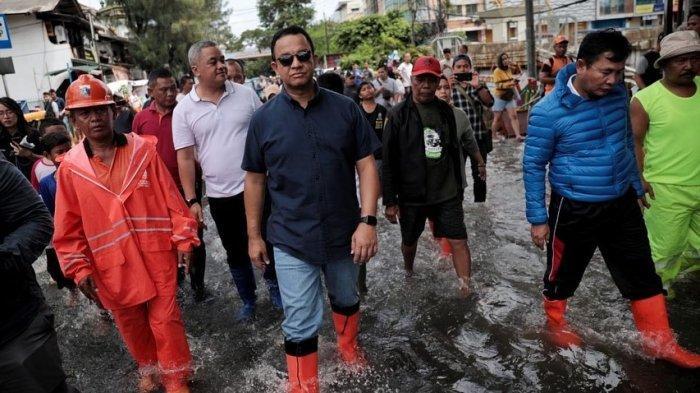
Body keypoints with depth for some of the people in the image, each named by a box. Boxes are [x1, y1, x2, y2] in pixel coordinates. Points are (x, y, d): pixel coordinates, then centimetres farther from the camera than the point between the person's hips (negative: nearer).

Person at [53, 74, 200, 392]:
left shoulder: (144, 150, -6)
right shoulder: (69, 168, -4)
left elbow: (171, 198, -3)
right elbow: (69, 228, 1)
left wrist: (183, 239, -5)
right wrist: (79, 269, -2)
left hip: (157, 257, -1)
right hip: (111, 267, 2)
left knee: (165, 320, 8)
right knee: (131, 325, 19)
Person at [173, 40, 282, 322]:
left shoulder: (246, 94, -1)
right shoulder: (184, 110, -3)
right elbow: (185, 158, -3)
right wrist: (192, 200, -7)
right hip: (220, 195, 0)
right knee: (236, 252, 15)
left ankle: (274, 286, 37)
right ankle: (248, 300, 34)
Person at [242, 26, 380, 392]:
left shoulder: (346, 109, -5)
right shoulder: (263, 119, -5)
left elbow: (366, 165, -5)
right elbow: (255, 180, 2)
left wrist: (368, 220, -14)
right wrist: (254, 235, 4)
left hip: (344, 232, 2)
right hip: (291, 239, -1)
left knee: (346, 299, 25)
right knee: (300, 325, 5)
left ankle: (348, 346, 53)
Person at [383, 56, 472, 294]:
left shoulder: (446, 111, 5)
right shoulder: (399, 115, -7)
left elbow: (454, 152, 14)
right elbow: (388, 161, -8)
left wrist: (458, 188, 16)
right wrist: (390, 201, -10)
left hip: (446, 194, 2)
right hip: (411, 195, -2)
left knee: (459, 241, -4)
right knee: (409, 240, 17)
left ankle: (466, 291, 5)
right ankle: (409, 273, 46)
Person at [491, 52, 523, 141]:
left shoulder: (509, 70, 10)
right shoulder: (497, 71, -11)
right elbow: (498, 85, -21)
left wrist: (515, 84, 12)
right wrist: (510, 84, -31)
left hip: (510, 97, 5)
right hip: (500, 97, -5)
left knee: (514, 116, -6)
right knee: (497, 118, 4)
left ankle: (518, 136, -11)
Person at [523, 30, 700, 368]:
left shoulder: (618, 93, -3)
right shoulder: (548, 112, -20)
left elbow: (626, 141, 14)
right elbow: (533, 166, -12)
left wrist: (636, 185, 19)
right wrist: (538, 218, -10)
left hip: (622, 204, 5)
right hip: (575, 210, -5)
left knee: (642, 276, 14)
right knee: (563, 275, 14)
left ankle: (659, 342, 31)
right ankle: (555, 324, 40)